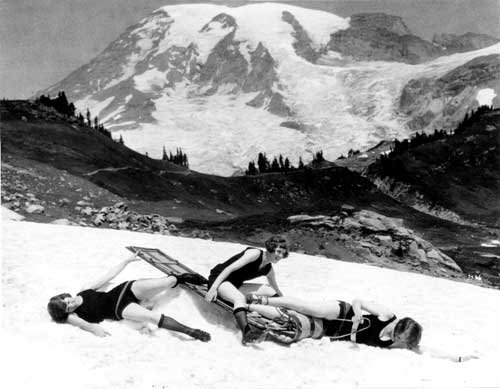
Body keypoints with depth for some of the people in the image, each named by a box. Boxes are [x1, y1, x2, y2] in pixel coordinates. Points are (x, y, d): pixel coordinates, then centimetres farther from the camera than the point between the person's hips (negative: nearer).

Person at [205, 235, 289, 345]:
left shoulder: (269, 270, 6)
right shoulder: (255, 253, -18)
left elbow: (277, 290, 22)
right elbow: (230, 268, -24)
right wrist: (213, 288, -30)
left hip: (236, 285, 8)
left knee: (272, 292, -4)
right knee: (240, 298, -38)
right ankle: (246, 332, -58)